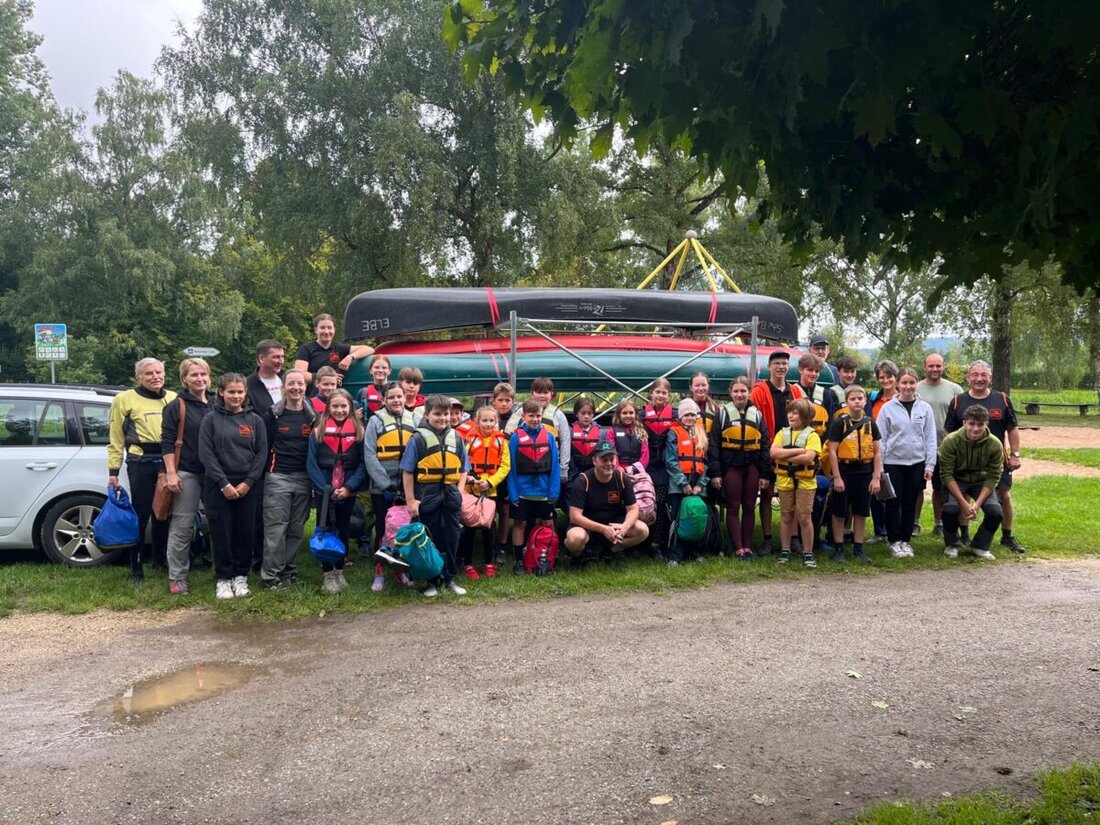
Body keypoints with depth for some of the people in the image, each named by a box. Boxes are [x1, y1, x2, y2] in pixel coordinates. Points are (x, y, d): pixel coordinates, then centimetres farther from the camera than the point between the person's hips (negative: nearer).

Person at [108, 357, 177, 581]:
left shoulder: (173, 398, 10)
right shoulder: (125, 399, 1)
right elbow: (116, 440, 2)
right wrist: (113, 471, -2)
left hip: (168, 462, 3)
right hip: (141, 463, -3)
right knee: (141, 515, 1)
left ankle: (160, 557, 29)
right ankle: (135, 566, 12)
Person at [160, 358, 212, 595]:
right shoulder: (175, 407, -2)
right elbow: (167, 442, -6)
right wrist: (171, 473, -14)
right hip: (187, 474, -5)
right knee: (182, 526, -2)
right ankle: (177, 577, 6)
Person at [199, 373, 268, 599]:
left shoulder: (255, 421, 7)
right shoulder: (211, 419, 2)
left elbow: (262, 453, 3)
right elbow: (206, 454, -5)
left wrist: (248, 482, -8)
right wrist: (224, 483, -12)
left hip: (248, 486, 2)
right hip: (218, 486, -1)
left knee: (245, 533, 4)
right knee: (222, 533, 2)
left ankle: (241, 576, 16)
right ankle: (223, 579, 12)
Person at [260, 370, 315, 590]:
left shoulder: (312, 415, 8)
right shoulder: (272, 415, 0)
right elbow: (263, 447, 2)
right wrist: (263, 475, -4)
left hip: (304, 478, 3)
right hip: (278, 477, -3)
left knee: (297, 529, 7)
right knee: (276, 529, -5)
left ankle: (288, 570, 18)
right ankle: (270, 575, 2)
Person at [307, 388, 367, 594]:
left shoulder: (358, 431, 0)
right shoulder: (318, 431, -2)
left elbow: (363, 463, -3)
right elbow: (311, 464, -6)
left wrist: (349, 487, -15)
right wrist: (327, 489, -15)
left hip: (348, 492, 1)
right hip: (323, 492, -1)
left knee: (344, 531, 11)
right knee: (325, 530, 2)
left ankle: (339, 571, 24)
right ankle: (328, 574, 11)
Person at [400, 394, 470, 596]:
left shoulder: (456, 438, 6)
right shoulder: (419, 439, -6)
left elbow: (463, 468, 12)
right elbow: (407, 471, -6)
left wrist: (459, 492, -1)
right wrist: (410, 500, -8)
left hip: (451, 496, 3)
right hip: (427, 496, -3)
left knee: (451, 540, 10)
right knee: (430, 541, 7)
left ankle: (449, 578, 24)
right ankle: (432, 581, 20)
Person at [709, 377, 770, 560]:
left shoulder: (757, 414, 9)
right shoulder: (722, 413, 1)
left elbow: (765, 445, 8)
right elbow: (714, 444, -3)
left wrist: (764, 473, 2)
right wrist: (715, 473, -10)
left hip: (752, 466, 2)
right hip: (731, 466, -2)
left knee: (749, 507, 8)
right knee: (733, 508, 1)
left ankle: (748, 546, 16)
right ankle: (738, 548, 5)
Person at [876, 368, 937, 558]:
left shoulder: (925, 408, 3)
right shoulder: (888, 408, -2)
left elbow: (930, 438, 4)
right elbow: (881, 439, 0)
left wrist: (929, 465, -1)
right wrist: (879, 466, -4)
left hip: (916, 463, 2)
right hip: (893, 463, -2)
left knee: (910, 504, 8)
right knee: (893, 503, 2)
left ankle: (906, 540, 20)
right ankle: (894, 541, 13)